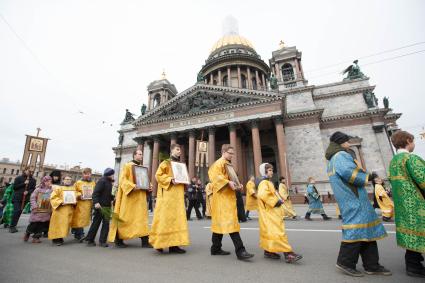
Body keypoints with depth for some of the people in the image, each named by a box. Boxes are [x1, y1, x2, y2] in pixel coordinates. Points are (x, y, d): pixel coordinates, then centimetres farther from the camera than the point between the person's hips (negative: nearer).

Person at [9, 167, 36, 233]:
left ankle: (13, 226, 14)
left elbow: (33, 189, 5)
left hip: (25, 198, 2)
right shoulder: (19, 178, 3)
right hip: (17, 197, -2)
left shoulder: (33, 180, 8)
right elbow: (14, 187, -3)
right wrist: (24, 183, -14)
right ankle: (12, 226, 2)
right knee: (16, 211, -8)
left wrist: (28, 192, -14)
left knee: (19, 212, 3)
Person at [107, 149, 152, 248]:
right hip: (129, 196, -6)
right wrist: (132, 186, -26)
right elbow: (123, 179, -12)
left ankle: (145, 241, 7)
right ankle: (118, 240, 16)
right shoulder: (127, 165, -2)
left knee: (142, 217, 3)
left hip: (140, 196, 7)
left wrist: (148, 187, 3)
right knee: (125, 217, 2)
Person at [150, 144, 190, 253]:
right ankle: (159, 242, 7)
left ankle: (173, 244, 9)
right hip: (167, 194, -6)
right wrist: (170, 179, -21)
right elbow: (158, 175, -9)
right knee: (165, 218, -5)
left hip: (178, 195, 7)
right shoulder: (165, 163, -1)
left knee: (177, 218, 4)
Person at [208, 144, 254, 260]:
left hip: (227, 197, 10)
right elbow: (215, 175, -24)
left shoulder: (227, 164, 22)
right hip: (223, 197, -10)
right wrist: (228, 182, -29)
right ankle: (240, 251, -12)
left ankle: (216, 248, 22)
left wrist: (236, 185, 11)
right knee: (231, 222, -13)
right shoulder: (219, 163, -9)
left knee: (220, 222, 13)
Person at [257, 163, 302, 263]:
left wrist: (279, 200, 11)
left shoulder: (269, 183, 18)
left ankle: (269, 251, 23)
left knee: (270, 232, 14)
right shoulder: (264, 183, -14)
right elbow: (263, 195, -31)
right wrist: (276, 202, -22)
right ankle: (288, 254, -7)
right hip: (269, 213, -10)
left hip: (273, 213, 10)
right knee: (278, 232, -9)